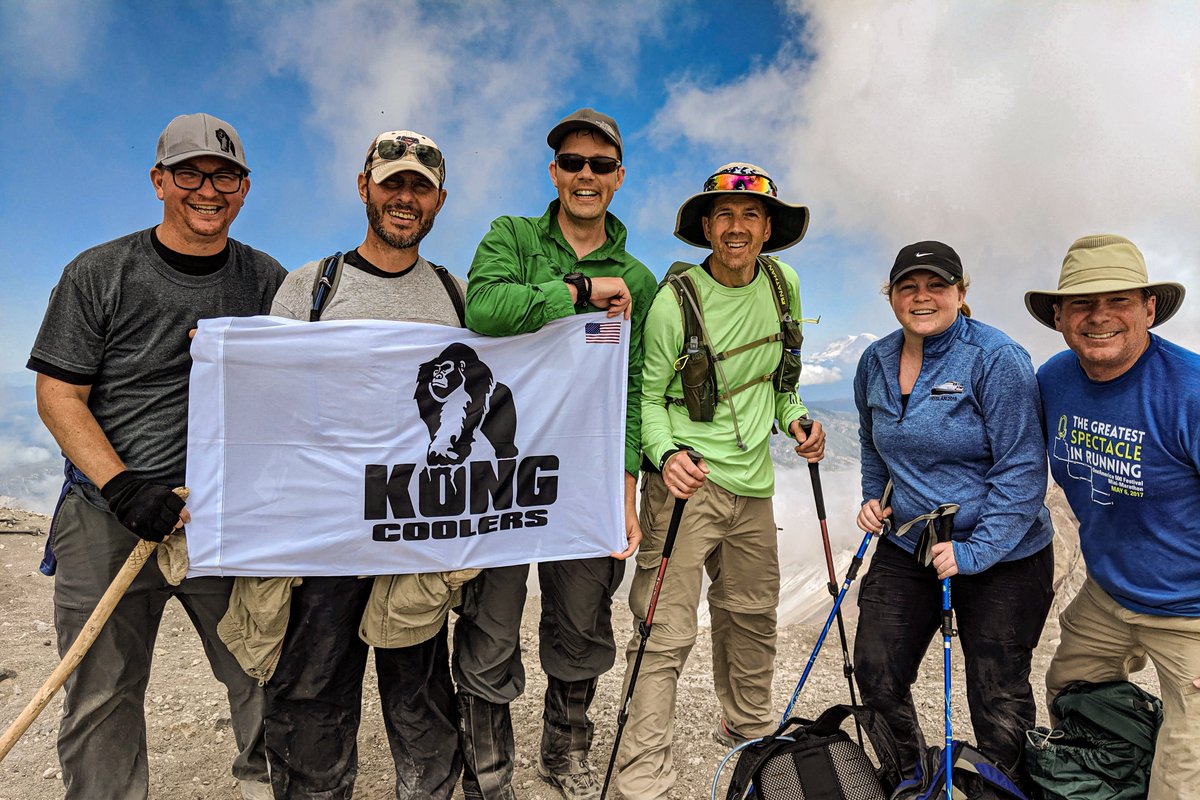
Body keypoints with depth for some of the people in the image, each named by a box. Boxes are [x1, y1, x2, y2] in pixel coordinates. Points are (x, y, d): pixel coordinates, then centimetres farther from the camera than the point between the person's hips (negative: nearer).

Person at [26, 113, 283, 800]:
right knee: (101, 698, 6)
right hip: (108, 519, -1)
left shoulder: (268, 281, 6)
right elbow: (58, 394, -2)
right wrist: (124, 488, -15)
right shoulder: (99, 274, 0)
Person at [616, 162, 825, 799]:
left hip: (752, 483, 6)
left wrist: (795, 420, 1)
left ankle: (748, 728, 44)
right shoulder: (674, 301, -13)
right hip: (686, 482, -6)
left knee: (752, 616, 20)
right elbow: (648, 395, -8)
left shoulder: (784, 285, 4)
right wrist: (666, 454, -25)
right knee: (666, 634, -7)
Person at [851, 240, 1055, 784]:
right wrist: (872, 497, 5)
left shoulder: (998, 359, -16)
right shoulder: (875, 362, 2)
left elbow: (1020, 470, -18)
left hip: (1004, 559, -5)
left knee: (998, 699, 9)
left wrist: (975, 552, -23)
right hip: (905, 548, 5)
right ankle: (908, 778, 36)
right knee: (875, 672, 9)